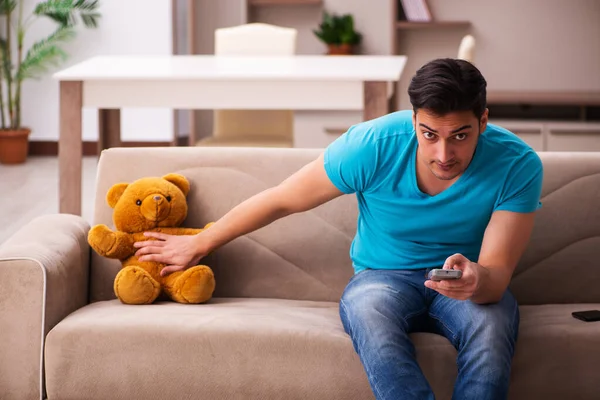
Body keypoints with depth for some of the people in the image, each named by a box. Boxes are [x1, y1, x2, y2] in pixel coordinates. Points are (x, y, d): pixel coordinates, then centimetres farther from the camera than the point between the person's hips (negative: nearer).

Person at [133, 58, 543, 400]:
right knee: (367, 307, -39)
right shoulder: (374, 145, -19)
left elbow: (498, 274, -21)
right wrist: (198, 245, 6)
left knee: (492, 323, -38)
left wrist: (478, 280, -47)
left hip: (469, 284, 0)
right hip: (384, 276, 0)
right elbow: (280, 200, -5)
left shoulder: (517, 165, -18)